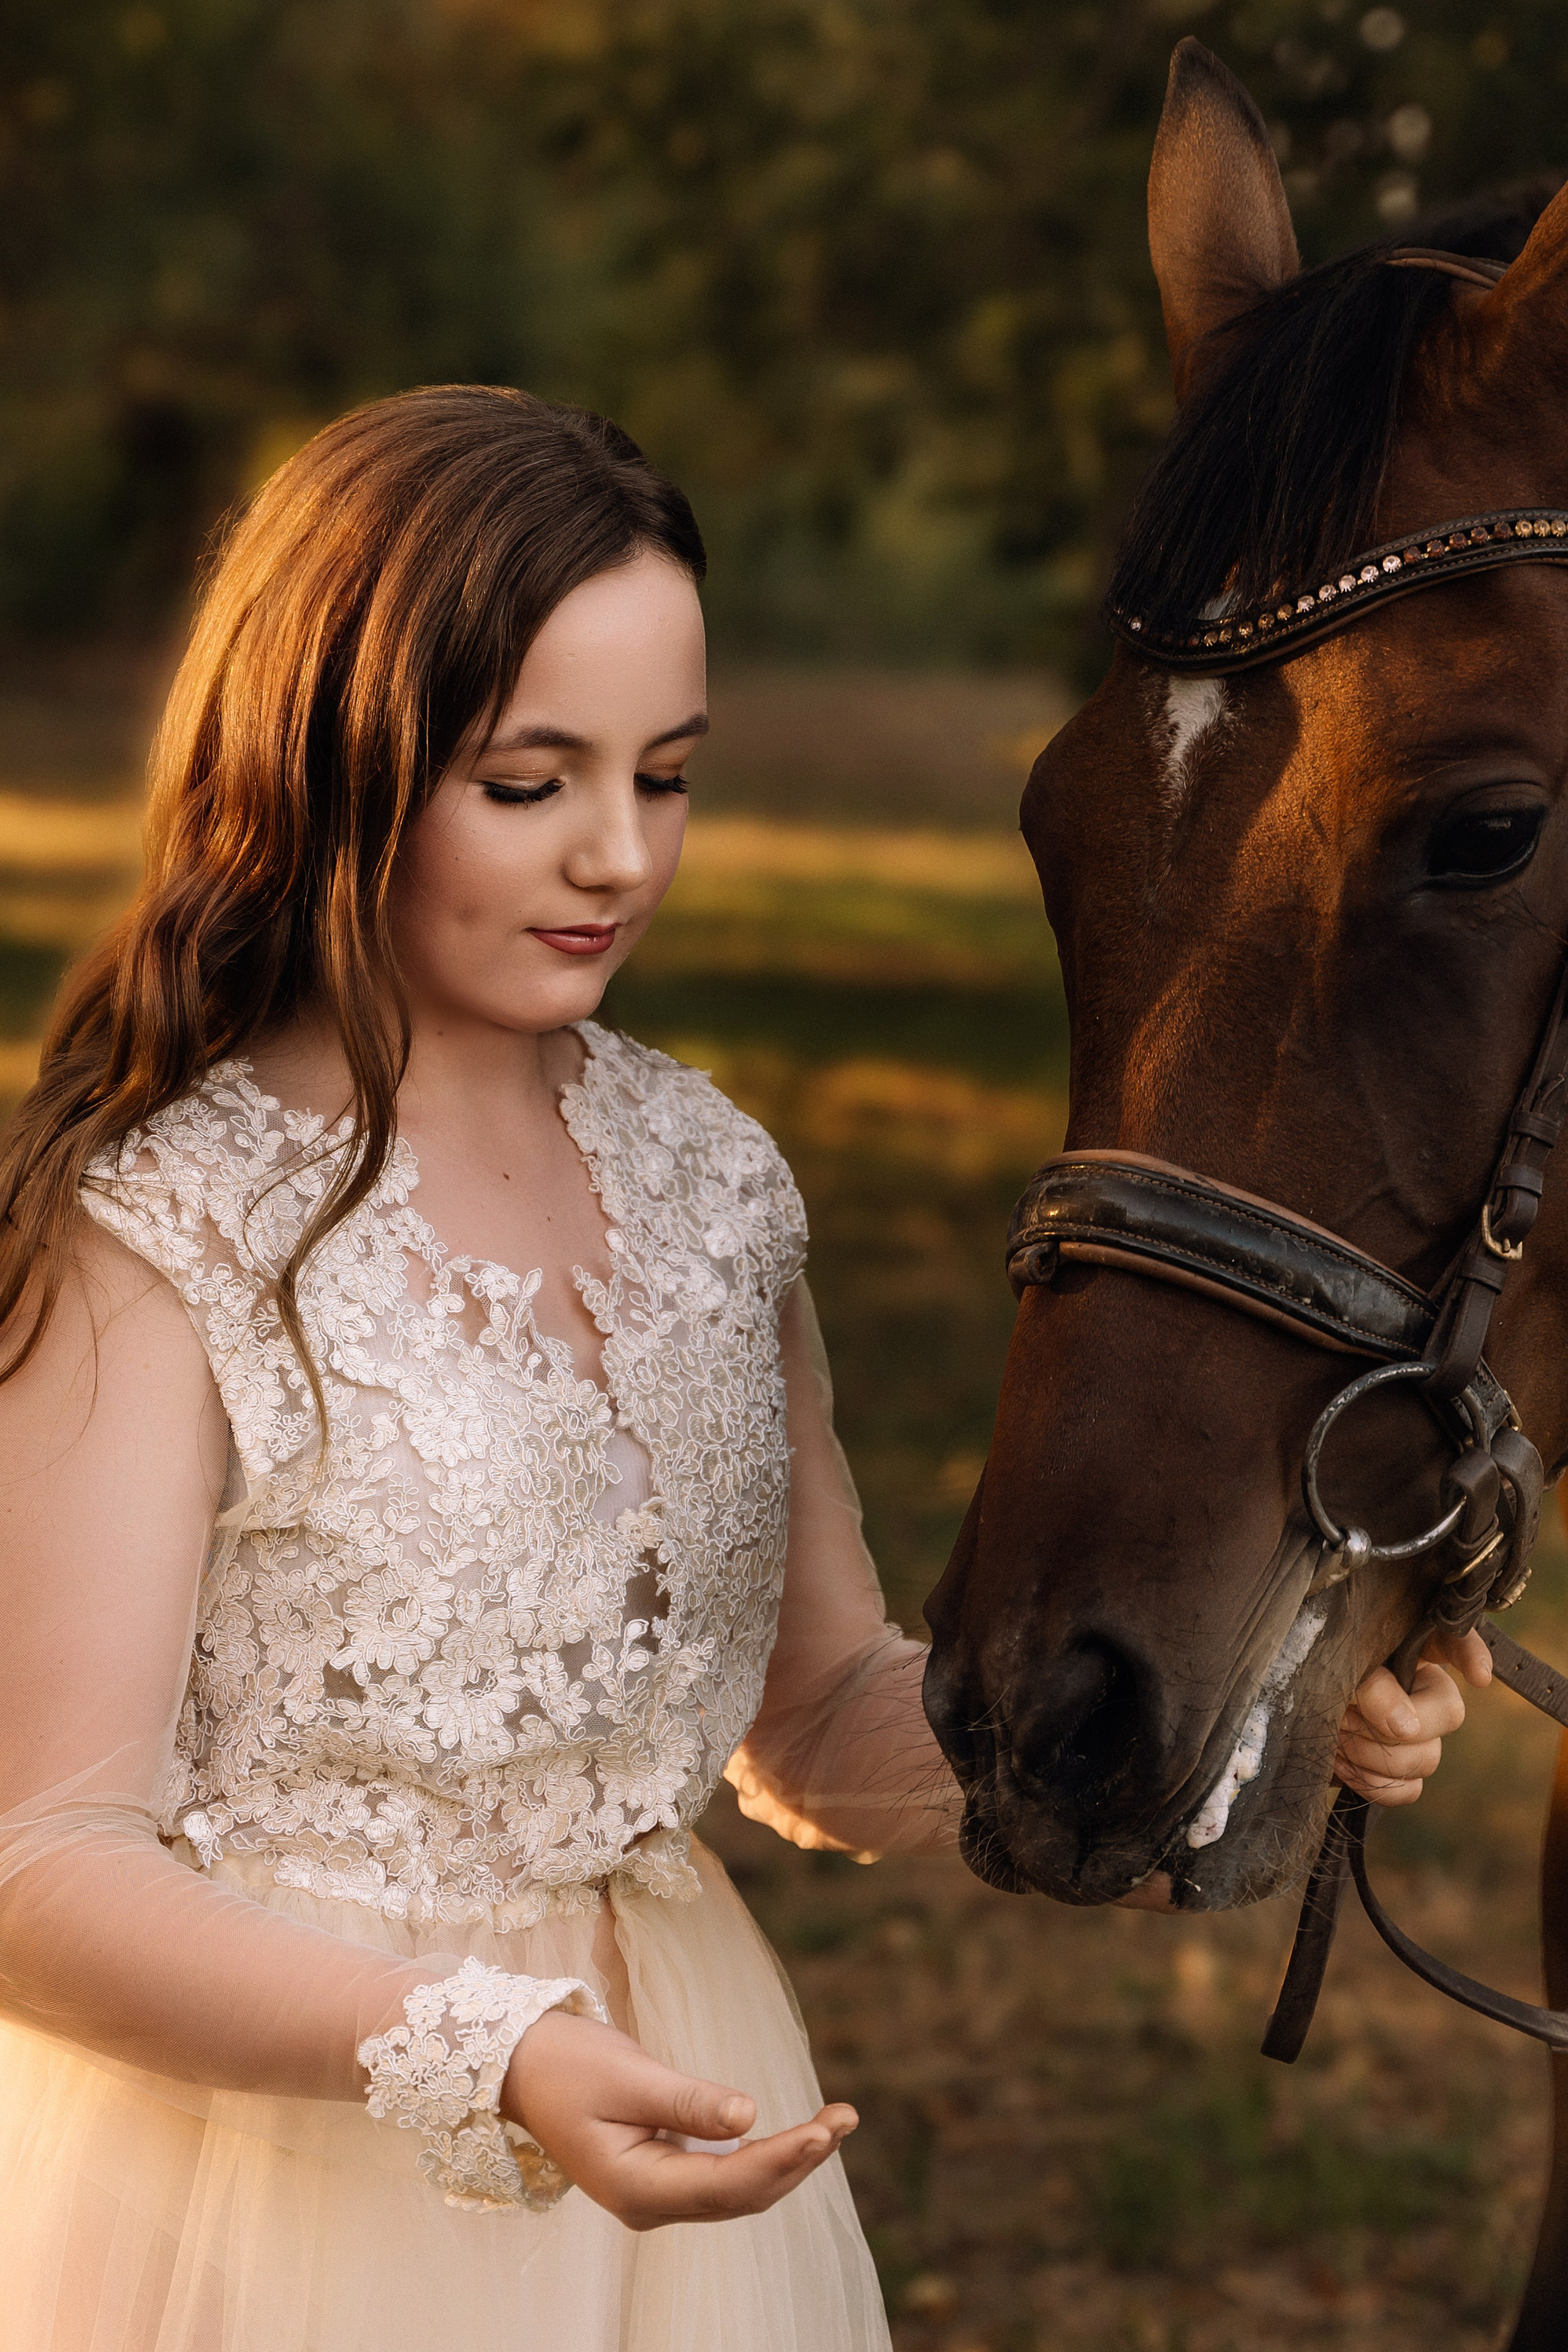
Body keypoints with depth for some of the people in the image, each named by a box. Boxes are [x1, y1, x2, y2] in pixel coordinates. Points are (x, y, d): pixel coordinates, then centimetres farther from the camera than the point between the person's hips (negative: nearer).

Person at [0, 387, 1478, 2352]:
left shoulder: (707, 1177, 3)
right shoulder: (158, 1235, -16)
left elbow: (822, 1736, 9)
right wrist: (486, 2054, -31)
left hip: (672, 2156, 6)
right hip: (275, 2172, -6)